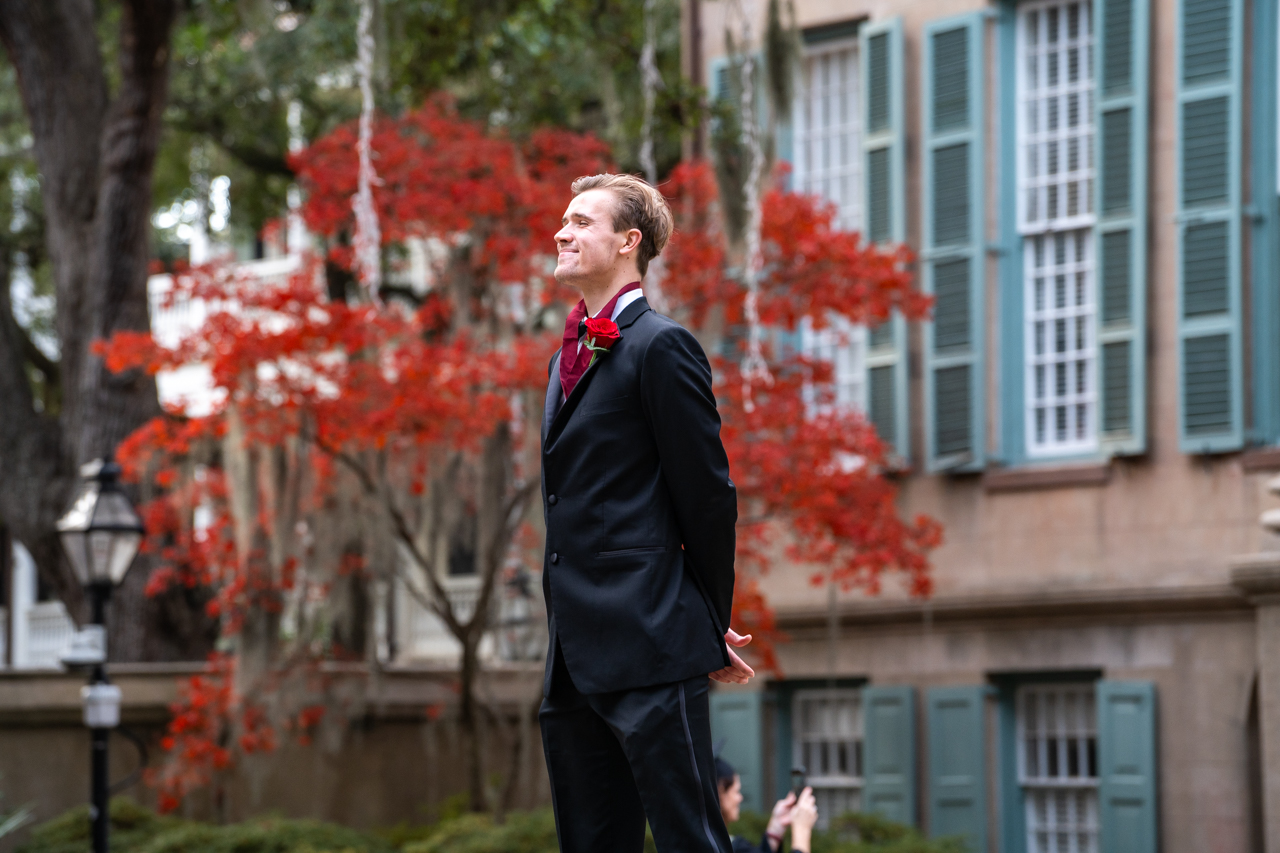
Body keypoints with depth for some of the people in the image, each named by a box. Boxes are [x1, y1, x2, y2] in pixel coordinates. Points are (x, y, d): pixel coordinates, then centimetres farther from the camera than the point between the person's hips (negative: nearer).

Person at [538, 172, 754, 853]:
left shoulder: (661, 347, -7)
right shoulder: (569, 355, 20)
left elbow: (707, 493, -8)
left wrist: (712, 624, -2)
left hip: (648, 645, -9)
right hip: (577, 656, 9)